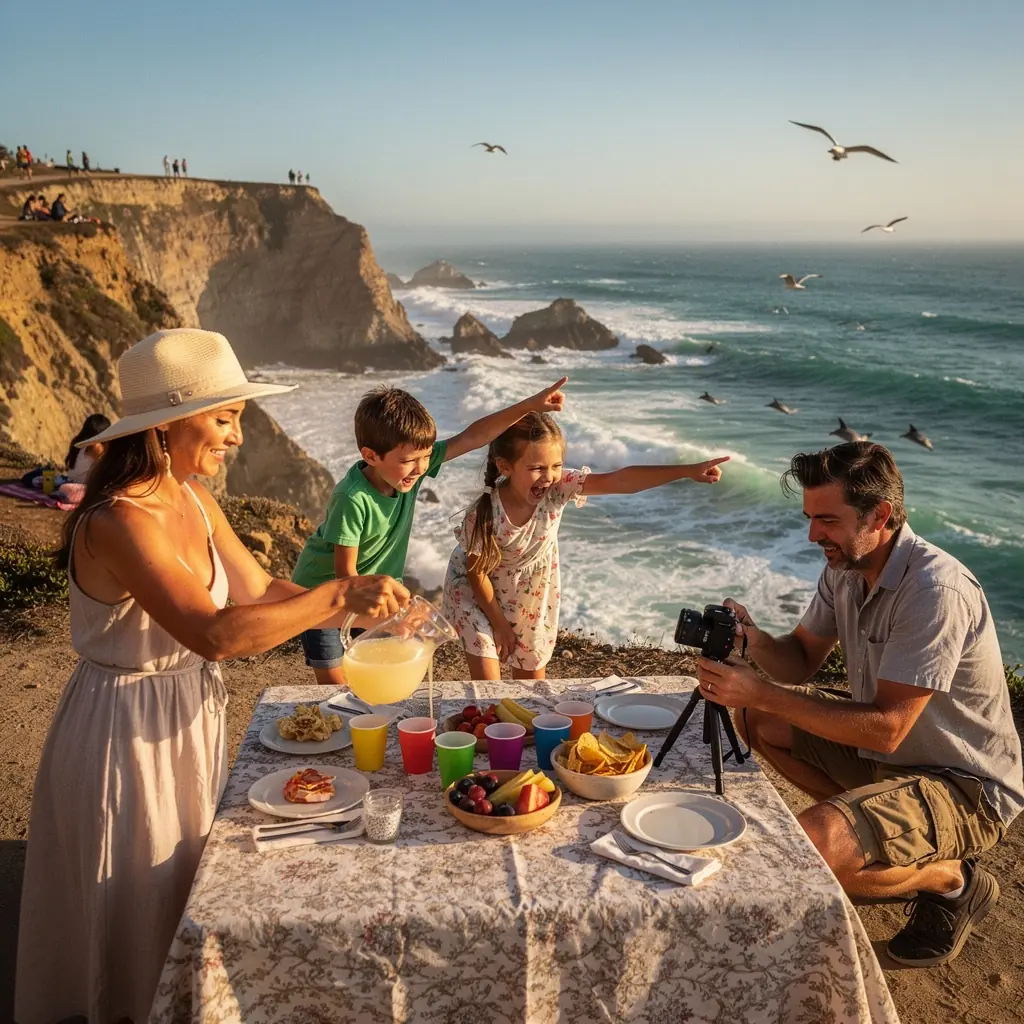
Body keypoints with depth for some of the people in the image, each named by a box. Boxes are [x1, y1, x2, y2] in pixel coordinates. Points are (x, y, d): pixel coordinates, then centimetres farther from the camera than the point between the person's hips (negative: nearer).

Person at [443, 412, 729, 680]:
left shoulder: (559, 486, -28)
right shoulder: (483, 515, -34)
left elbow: (619, 481, -36)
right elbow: (477, 574, -21)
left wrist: (688, 471, -44)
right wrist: (499, 624, -10)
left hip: (533, 590, 4)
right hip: (482, 591, -4)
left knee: (531, 666, 18)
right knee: (487, 680, -6)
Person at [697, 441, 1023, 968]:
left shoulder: (935, 590, -30)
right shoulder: (844, 568, -3)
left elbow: (886, 728, -31)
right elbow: (800, 662, 4)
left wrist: (761, 692, -32)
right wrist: (752, 636, -18)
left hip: (967, 787, -9)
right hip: (888, 751, 9)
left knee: (809, 846, -29)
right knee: (759, 721, 3)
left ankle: (951, 878, 1)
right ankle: (869, 825, 11)